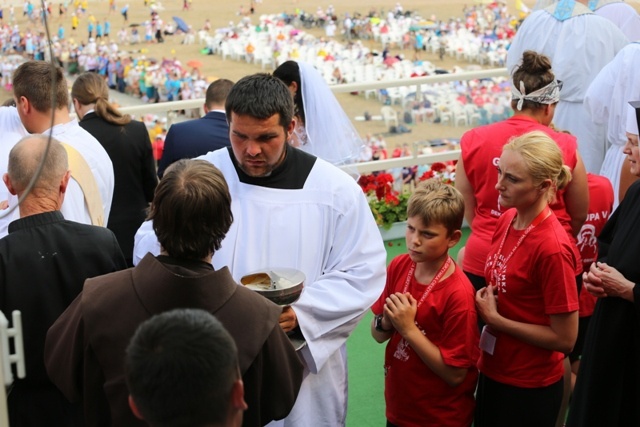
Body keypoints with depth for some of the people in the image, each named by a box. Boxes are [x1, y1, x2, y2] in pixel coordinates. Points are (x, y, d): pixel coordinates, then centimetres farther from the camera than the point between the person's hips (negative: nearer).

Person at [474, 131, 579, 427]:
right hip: (492, 370, 7)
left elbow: (565, 339, -21)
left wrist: (495, 320, -17)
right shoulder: (507, 219, -3)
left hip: (529, 389, -7)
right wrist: (484, 303, -4)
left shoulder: (551, 247, -25)